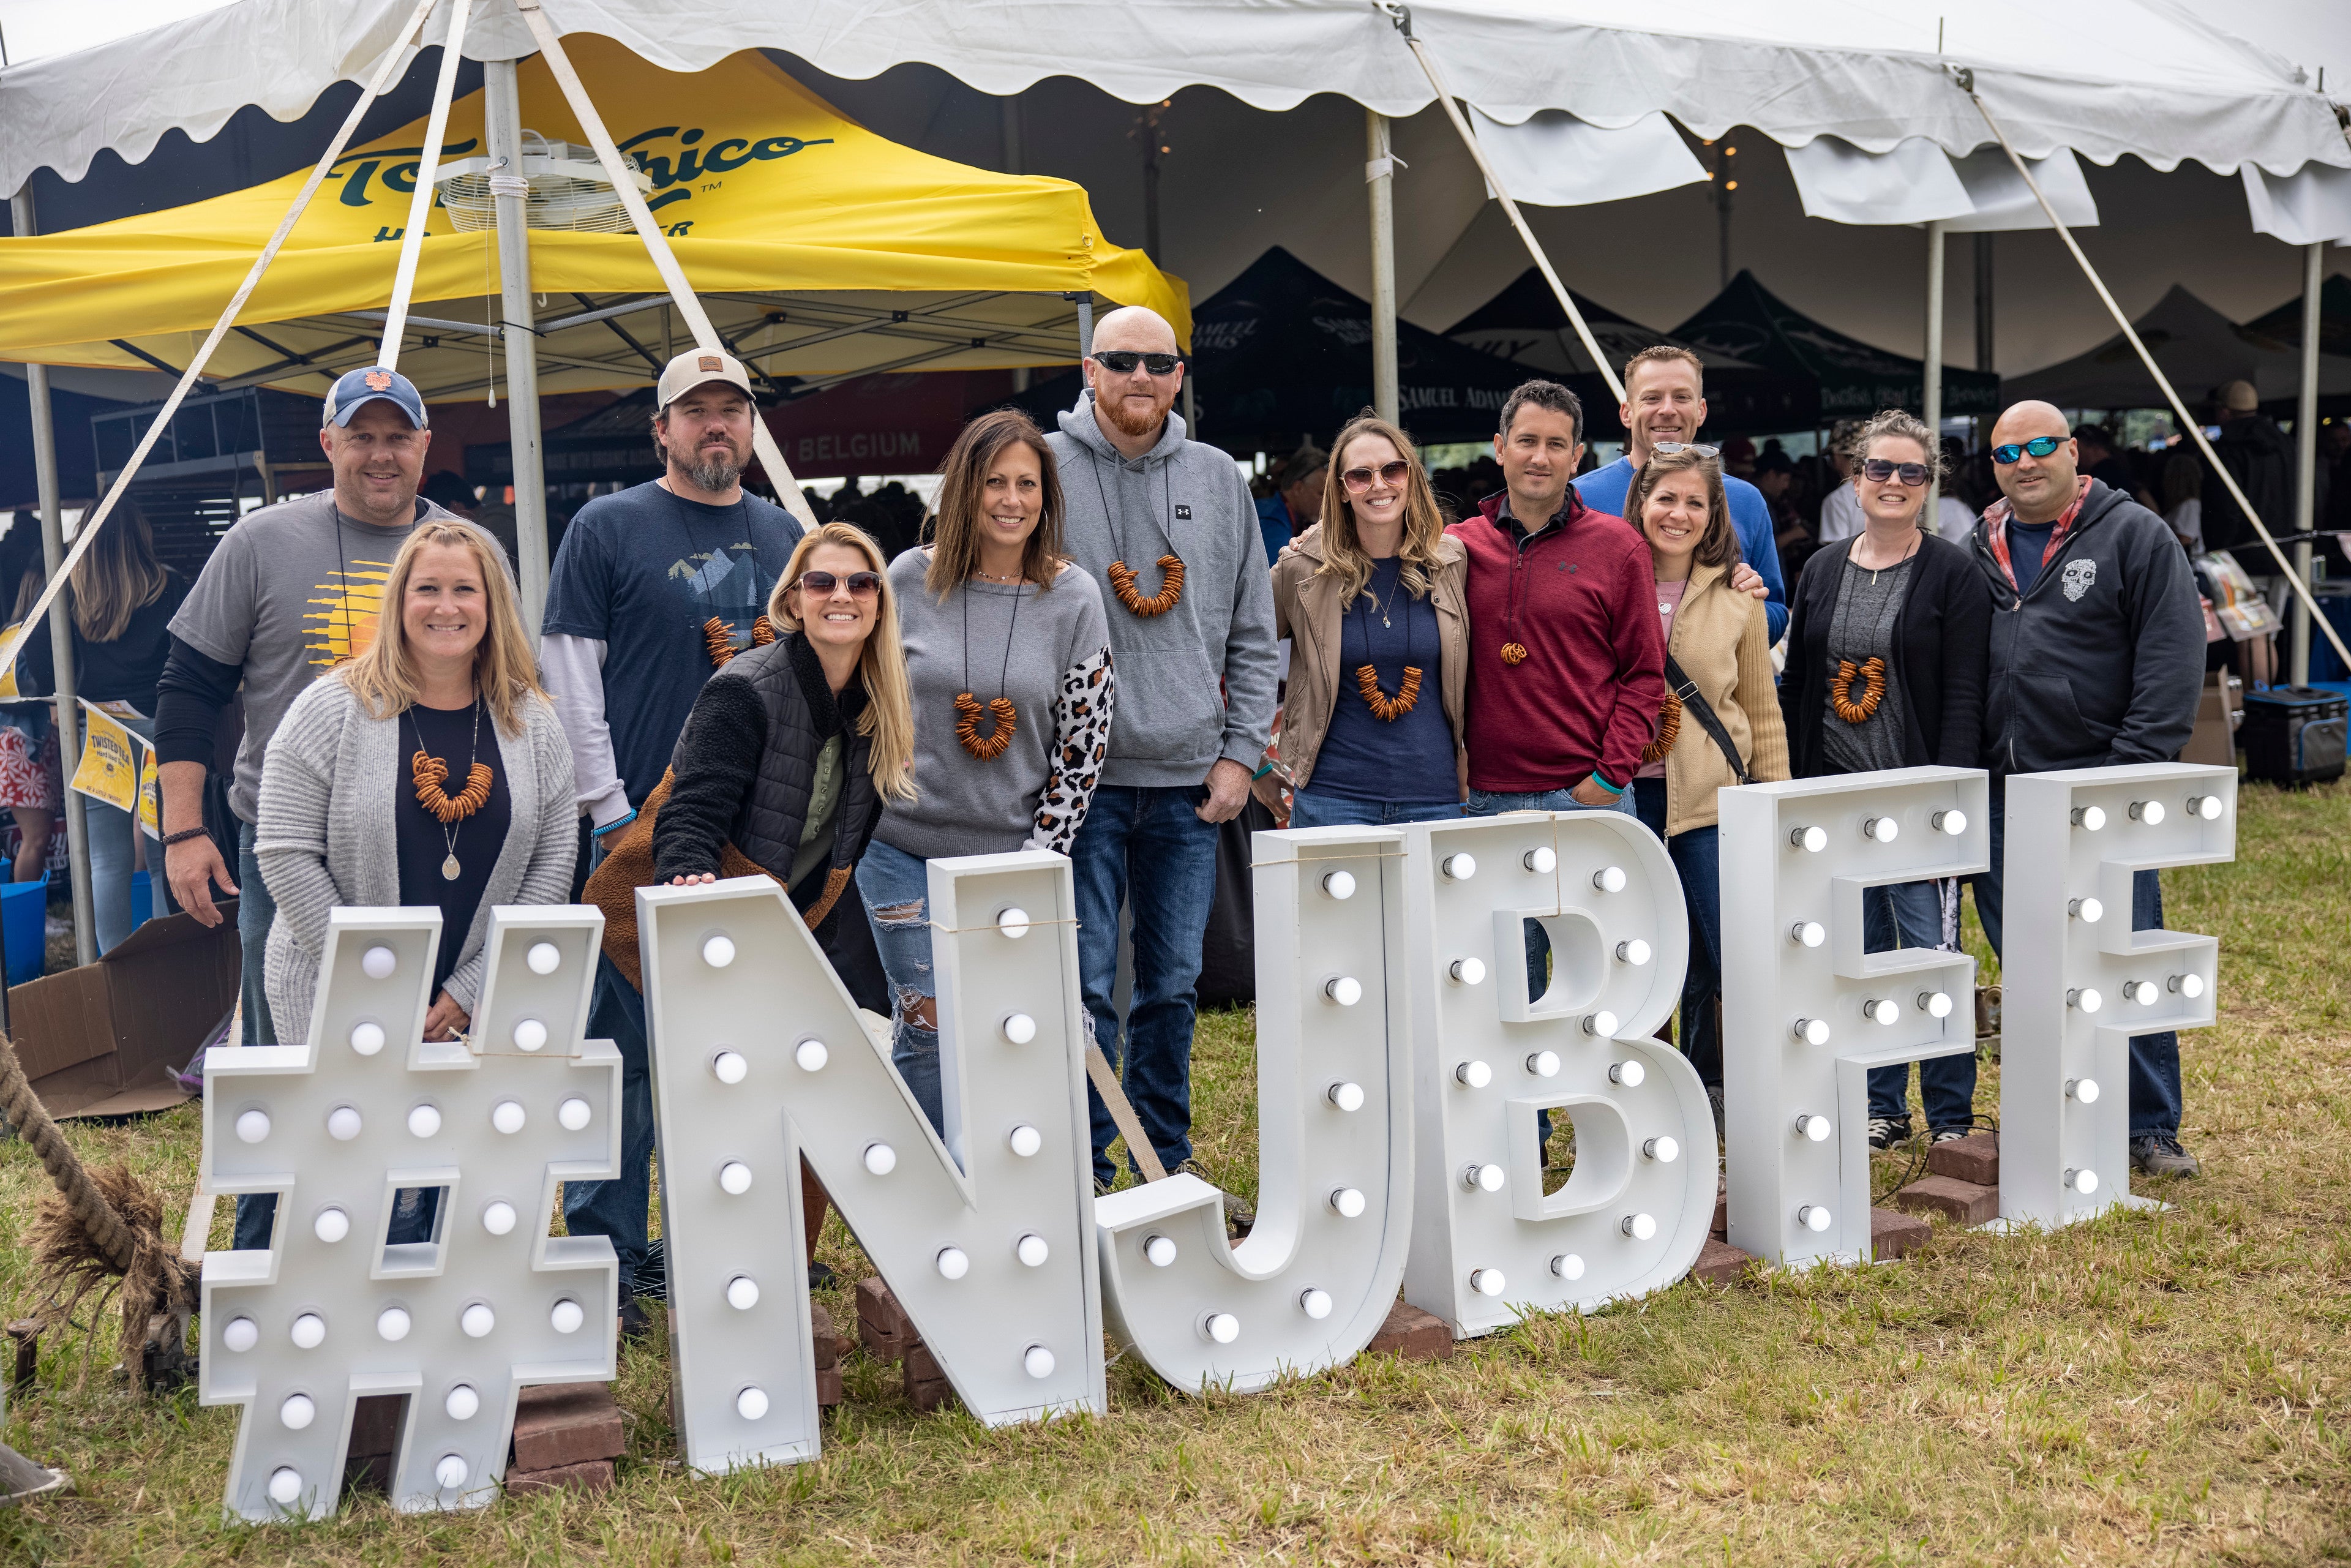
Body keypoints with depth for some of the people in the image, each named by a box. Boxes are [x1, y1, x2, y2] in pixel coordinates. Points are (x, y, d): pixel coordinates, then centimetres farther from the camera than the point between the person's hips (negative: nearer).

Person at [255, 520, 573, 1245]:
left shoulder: (532, 723, 4)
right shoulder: (334, 710, -5)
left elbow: (552, 861, 3)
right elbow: (286, 856, -8)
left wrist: (473, 990, -4)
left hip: (483, 1014, 3)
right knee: (381, 1211, -6)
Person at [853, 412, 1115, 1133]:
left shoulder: (1074, 598, -3)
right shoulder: (910, 580, -3)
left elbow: (1084, 744, -1)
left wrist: (1039, 861, -5)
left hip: (1014, 851, 0)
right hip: (903, 845, 0)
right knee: (928, 1025, 1)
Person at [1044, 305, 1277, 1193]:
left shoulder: (1219, 480, 9)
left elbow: (1253, 635, 12)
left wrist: (1241, 753, 4)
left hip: (1189, 782, 3)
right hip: (1083, 777, -3)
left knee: (1174, 985, 12)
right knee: (1085, 989, -1)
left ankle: (1166, 1161, 27)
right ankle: (1083, 1177, 11)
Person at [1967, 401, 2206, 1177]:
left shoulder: (2135, 536, 0)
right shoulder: (1979, 551, 13)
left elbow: (2172, 661, -6)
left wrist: (2133, 767, -14)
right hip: (2000, 795, 4)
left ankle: (2150, 1128, 11)